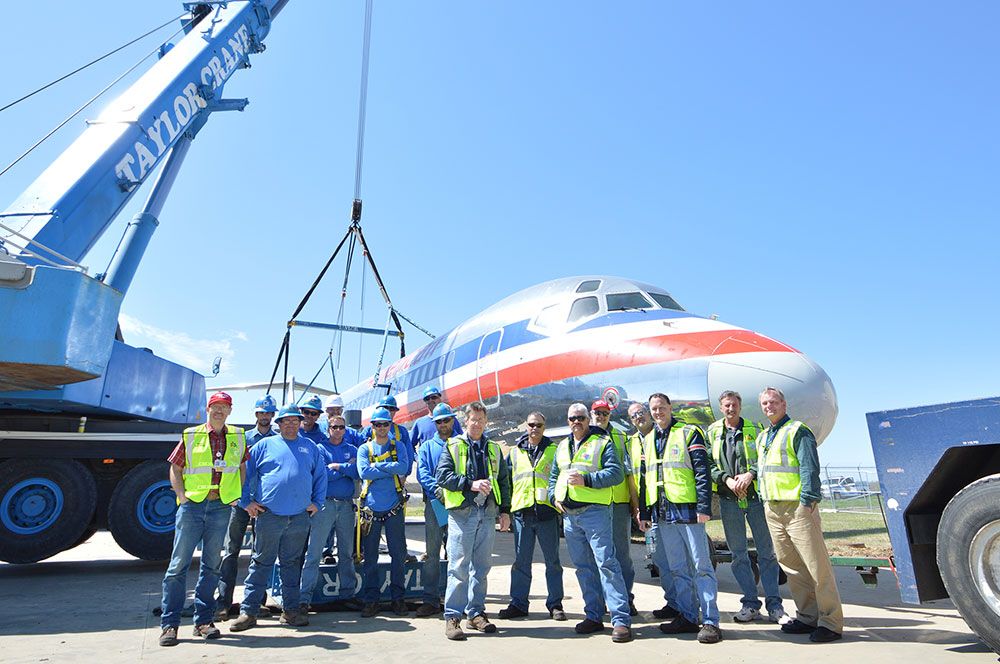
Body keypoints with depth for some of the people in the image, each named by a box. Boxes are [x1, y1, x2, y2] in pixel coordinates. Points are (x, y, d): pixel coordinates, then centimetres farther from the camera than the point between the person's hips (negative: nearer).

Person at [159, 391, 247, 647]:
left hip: (221, 507, 2)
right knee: (179, 563, -1)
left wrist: (238, 496, 7)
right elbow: (175, 468, 6)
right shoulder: (190, 436, 5)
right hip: (192, 504, -2)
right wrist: (182, 496, -7)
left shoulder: (237, 437, 10)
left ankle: (203, 620, 16)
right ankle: (169, 623, 8)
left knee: (212, 564, 7)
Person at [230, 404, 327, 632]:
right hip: (269, 515, -2)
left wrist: (317, 502, 10)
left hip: (299, 517, 2)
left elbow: (321, 475, 17)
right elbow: (245, 472, 6)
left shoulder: (310, 447, 12)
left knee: (292, 564, 11)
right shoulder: (265, 445, 5)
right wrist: (246, 501, 1)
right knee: (261, 563, 3)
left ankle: (290, 611, 20)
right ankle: (248, 611, 13)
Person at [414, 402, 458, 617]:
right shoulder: (427, 446, 15)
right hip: (434, 503, 1)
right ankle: (431, 600, 10)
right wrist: (436, 488, -15)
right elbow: (422, 473, 3)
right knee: (432, 553, 2)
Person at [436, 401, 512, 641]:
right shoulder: (453, 446, 3)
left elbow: (504, 481, 17)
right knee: (459, 567, -4)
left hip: (487, 513, 4)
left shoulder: (494, 449, 16)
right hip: (461, 513, -4)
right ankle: (452, 616, 5)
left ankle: (476, 613, 21)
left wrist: (505, 510, 10)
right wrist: (471, 484, -17)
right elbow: (442, 476, -8)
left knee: (482, 566, 10)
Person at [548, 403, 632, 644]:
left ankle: (621, 620, -3)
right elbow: (554, 476, 25)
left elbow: (616, 473, -12)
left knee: (606, 563, -9)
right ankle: (594, 616, 23)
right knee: (583, 567, 12)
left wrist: (586, 479, -20)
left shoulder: (602, 442, -2)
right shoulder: (562, 446, 17)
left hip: (594, 511, -6)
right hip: (569, 514, 6)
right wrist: (554, 496, 7)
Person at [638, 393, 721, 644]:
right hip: (662, 513, 6)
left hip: (687, 510, -6)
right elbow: (646, 478, 18)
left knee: (701, 566, -2)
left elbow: (702, 472, -8)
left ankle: (710, 621, 5)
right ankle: (687, 617, 22)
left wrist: (704, 507, -16)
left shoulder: (689, 433, -2)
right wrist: (645, 511, 14)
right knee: (678, 569, 13)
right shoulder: (648, 440, 15)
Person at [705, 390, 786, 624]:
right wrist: (726, 479, -13)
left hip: (755, 496, -1)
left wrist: (750, 474, -17)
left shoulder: (755, 430, 4)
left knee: (766, 551, 3)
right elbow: (708, 463, 2)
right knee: (738, 554, 7)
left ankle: (774, 605, 13)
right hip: (729, 499, 1)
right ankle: (750, 604, 18)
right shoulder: (712, 432, 6)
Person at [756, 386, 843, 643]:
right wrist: (765, 502, 17)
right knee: (791, 566, 12)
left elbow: (810, 469, -12)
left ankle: (831, 622, 4)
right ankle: (807, 617, 22)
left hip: (797, 508, -8)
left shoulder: (797, 431, -4)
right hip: (772, 510, 8)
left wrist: (807, 502, -17)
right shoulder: (762, 437, 19)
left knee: (817, 565, -4)